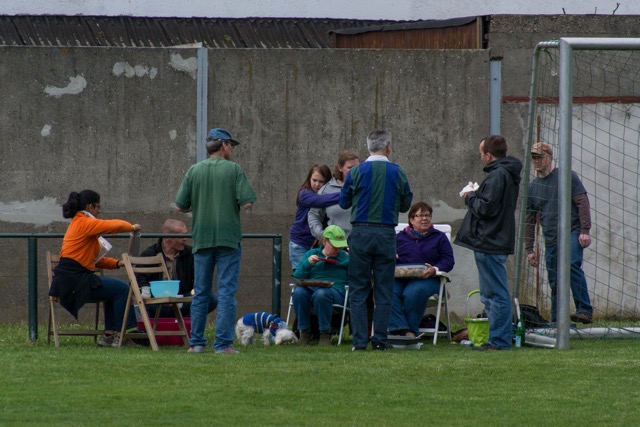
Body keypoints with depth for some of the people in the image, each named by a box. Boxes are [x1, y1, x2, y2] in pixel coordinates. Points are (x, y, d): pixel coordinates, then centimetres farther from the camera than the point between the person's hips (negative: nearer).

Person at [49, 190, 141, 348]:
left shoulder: (78, 223, 21)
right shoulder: (84, 223, -10)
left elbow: (95, 259, 23)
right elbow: (115, 226, -19)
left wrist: (117, 263, 12)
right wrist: (132, 227, 1)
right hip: (75, 280, -10)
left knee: (114, 290, 23)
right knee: (122, 289, -8)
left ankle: (109, 335, 18)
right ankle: (120, 336, -6)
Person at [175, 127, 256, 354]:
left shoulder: (194, 171, 3)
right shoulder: (234, 169, -5)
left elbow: (180, 206, 2)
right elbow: (247, 203, -11)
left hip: (201, 239, 3)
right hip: (228, 238, -3)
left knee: (200, 293, 10)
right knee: (227, 292, -1)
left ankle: (196, 342, 10)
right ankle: (223, 343, -6)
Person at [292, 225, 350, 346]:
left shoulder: (345, 258, 19)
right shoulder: (311, 254, 22)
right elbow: (297, 277, 12)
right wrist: (307, 263, -3)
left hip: (335, 290, -2)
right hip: (310, 289, 2)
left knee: (321, 294, -39)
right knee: (298, 292, -34)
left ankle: (325, 333, -25)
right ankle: (304, 331, -18)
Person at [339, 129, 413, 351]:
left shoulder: (356, 172, -3)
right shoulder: (397, 173, 0)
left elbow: (344, 202, 6)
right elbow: (406, 205, 10)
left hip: (360, 233, -1)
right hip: (386, 234, 1)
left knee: (358, 290, 4)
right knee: (383, 291, 7)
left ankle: (360, 340, -1)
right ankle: (380, 339, 5)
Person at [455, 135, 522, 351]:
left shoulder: (498, 175, -17)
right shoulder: (509, 173, 16)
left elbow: (486, 208, -21)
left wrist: (470, 198, -4)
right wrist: (477, 195, 10)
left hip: (489, 244, -11)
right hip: (497, 241, 11)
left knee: (496, 294, -8)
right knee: (490, 295, 15)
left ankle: (499, 341, -6)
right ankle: (498, 339, 18)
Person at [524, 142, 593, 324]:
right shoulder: (533, 187, 17)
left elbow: (582, 202, -3)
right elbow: (529, 220, 21)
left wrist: (585, 230, -13)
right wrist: (529, 249, 17)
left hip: (572, 233, -6)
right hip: (551, 240, 6)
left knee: (572, 264, -29)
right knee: (554, 282, 5)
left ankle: (585, 310, -32)